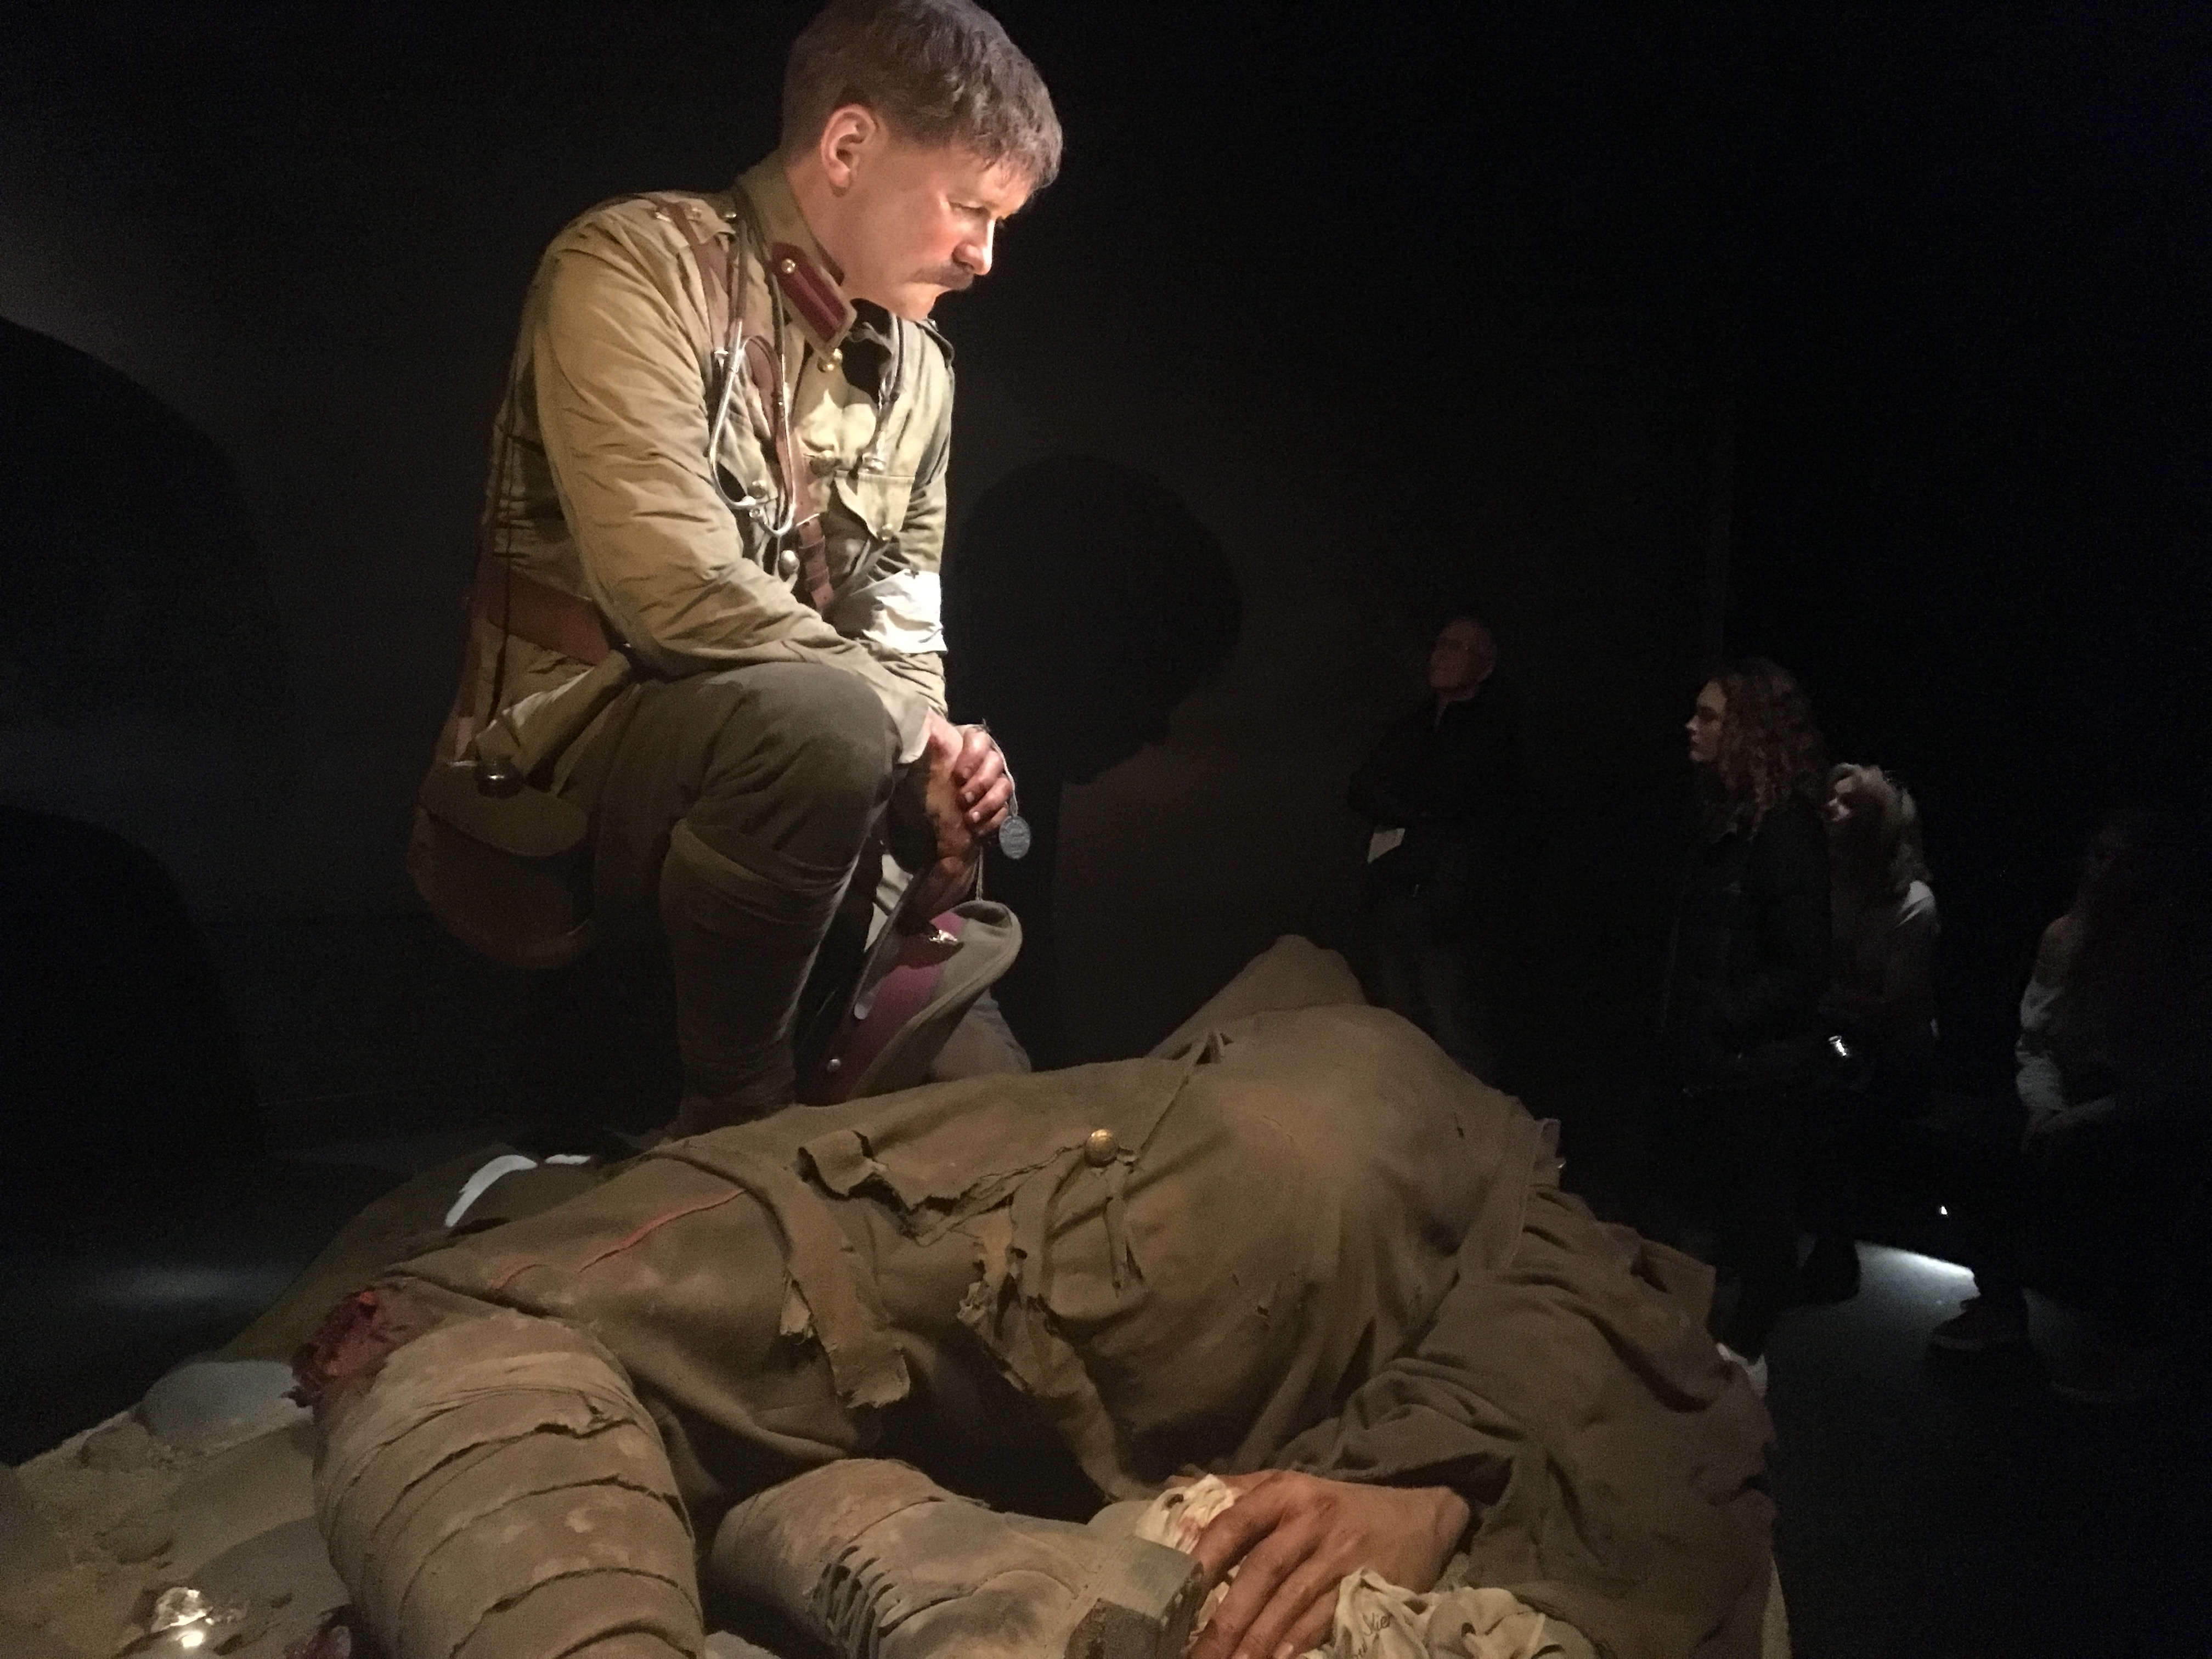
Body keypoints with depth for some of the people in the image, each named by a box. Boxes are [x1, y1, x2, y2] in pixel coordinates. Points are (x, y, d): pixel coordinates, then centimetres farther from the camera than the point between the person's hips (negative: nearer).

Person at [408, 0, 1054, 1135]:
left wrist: (934, 746, -13)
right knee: (820, 722, -35)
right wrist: (909, 733, -19)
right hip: (555, 773, -7)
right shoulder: (641, 267, -15)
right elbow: (677, 589, -27)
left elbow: (900, 624, 9)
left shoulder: (918, 372, 8)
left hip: (751, 777, 7)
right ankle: (736, 1114, -14)